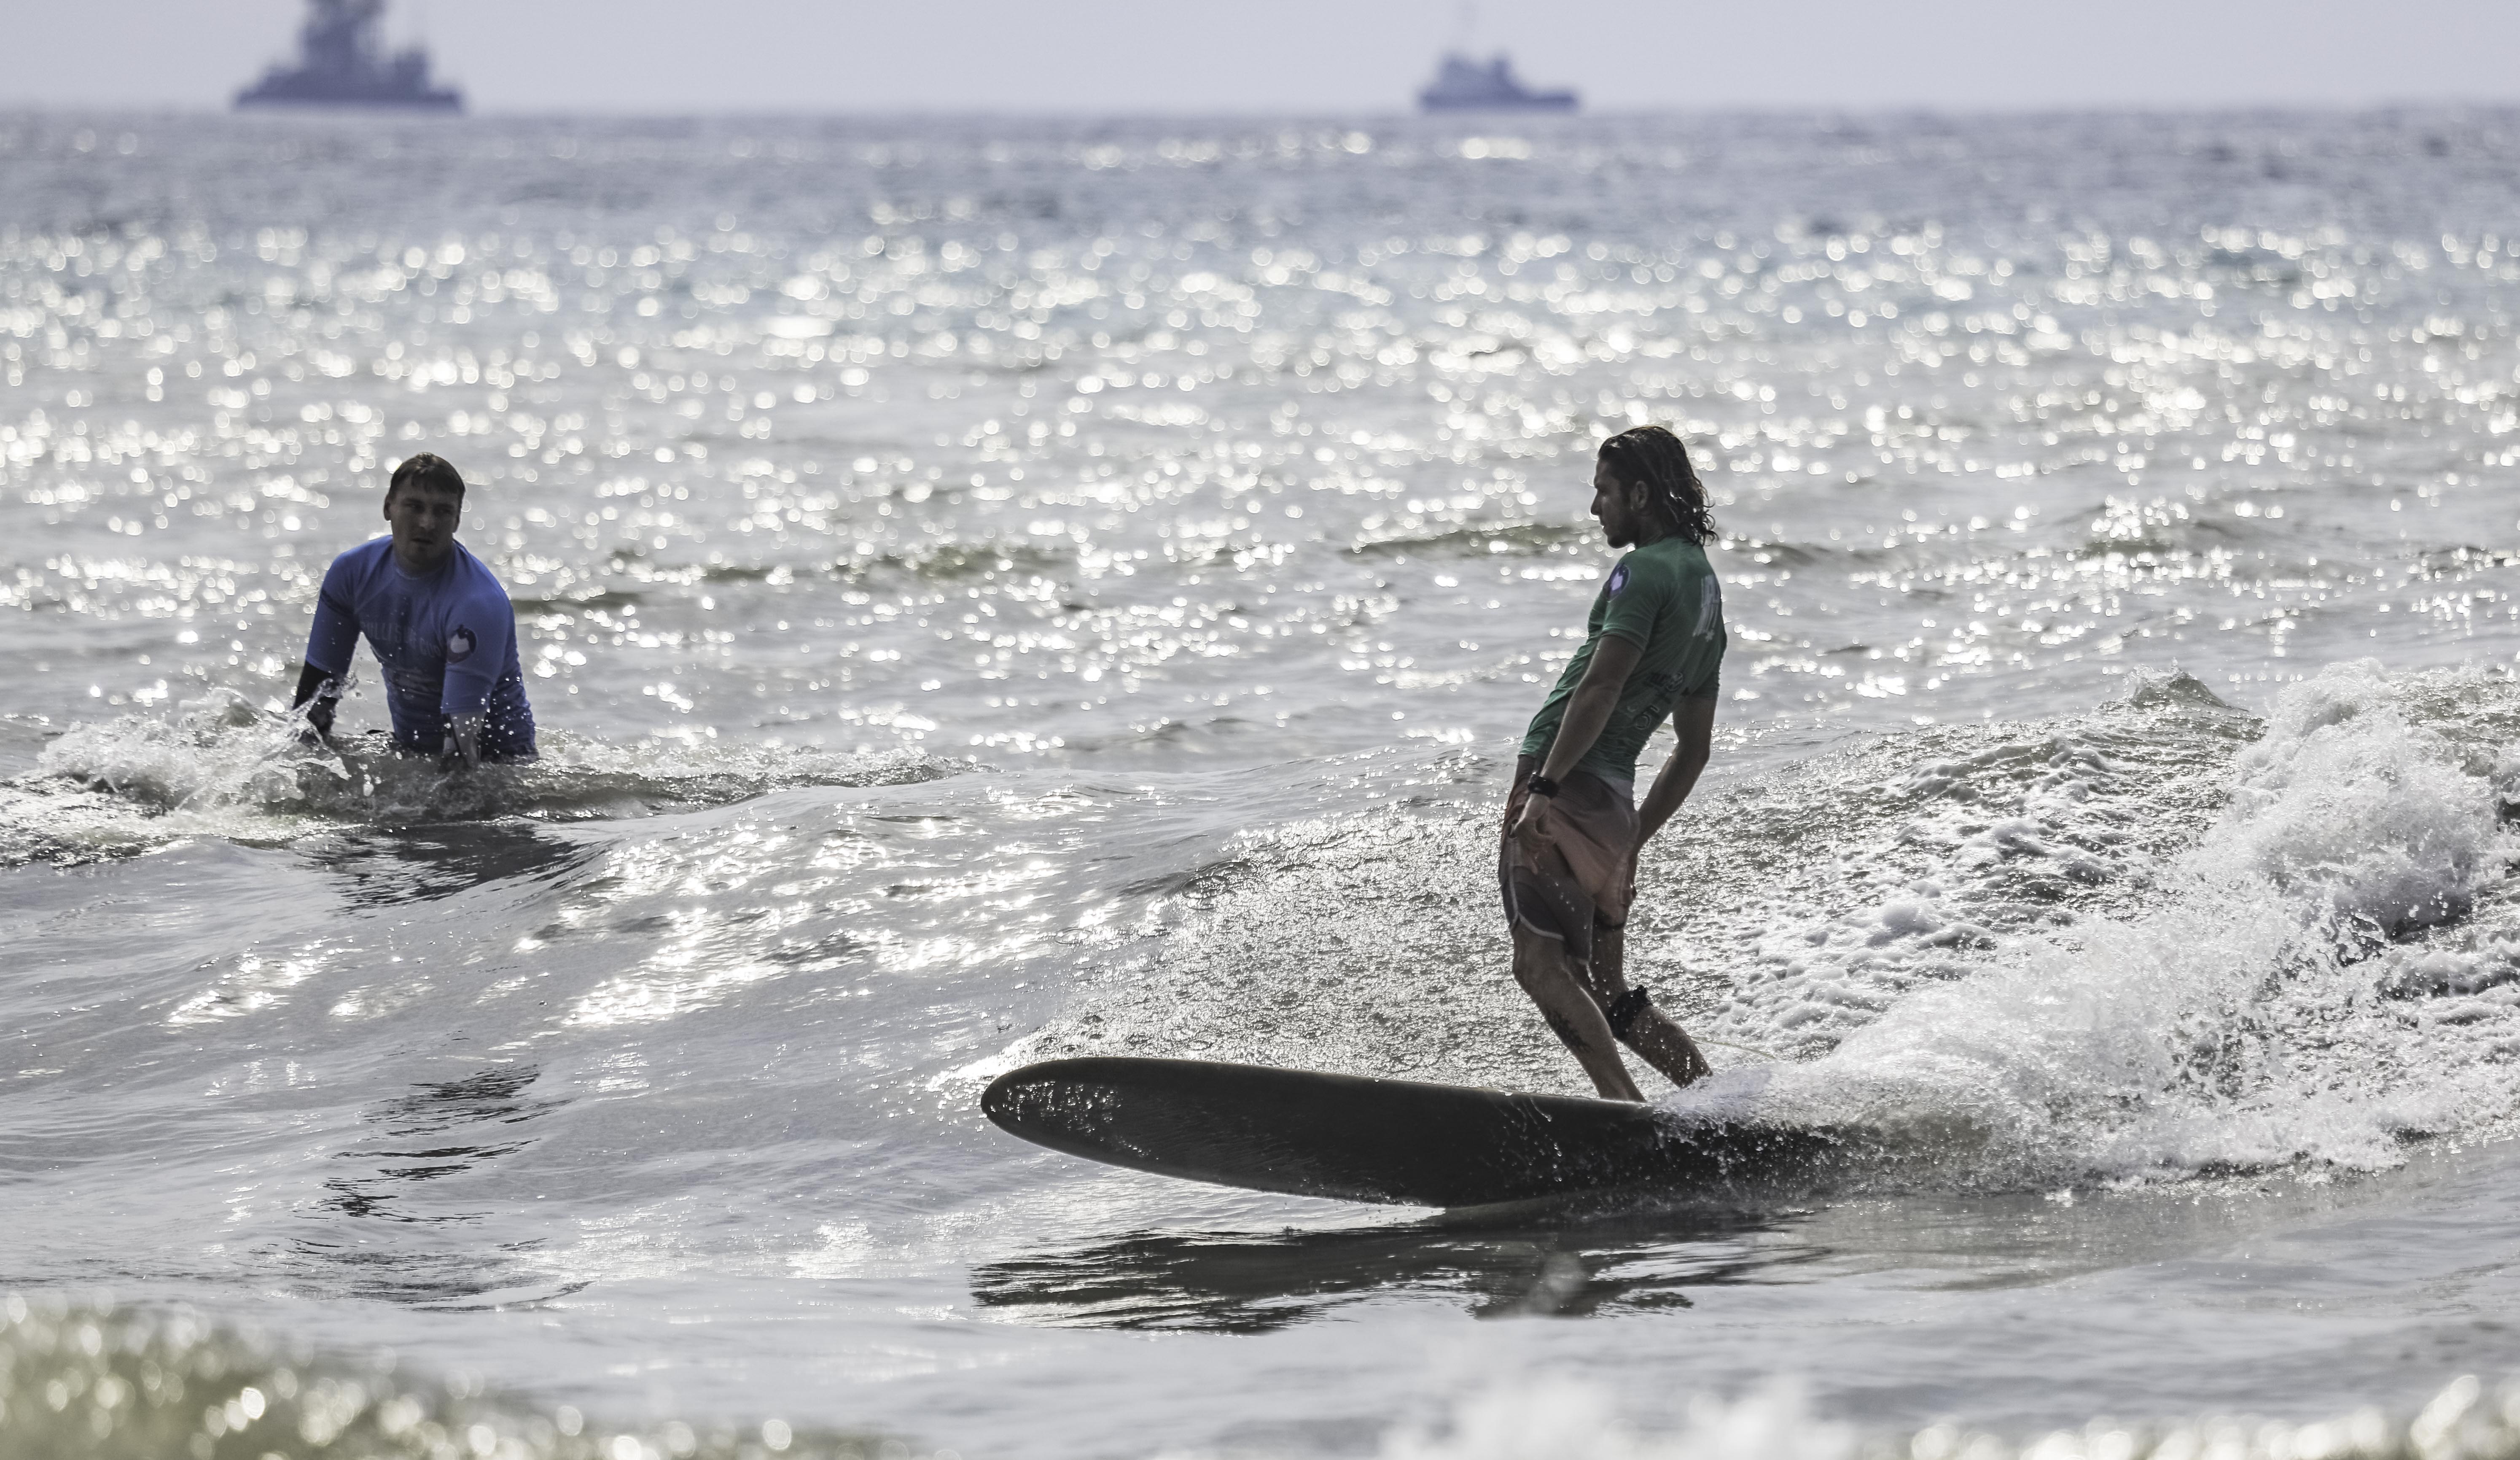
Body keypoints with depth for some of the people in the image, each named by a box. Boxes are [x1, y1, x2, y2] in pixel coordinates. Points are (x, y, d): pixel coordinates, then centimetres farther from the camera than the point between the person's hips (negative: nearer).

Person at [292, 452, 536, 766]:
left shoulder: (479, 602, -24)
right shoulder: (352, 572, -4)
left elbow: (462, 736, -27)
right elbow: (319, 683, 3)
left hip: (492, 755, -5)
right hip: (409, 749, 5)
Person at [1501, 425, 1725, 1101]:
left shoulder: (1647, 571, -7)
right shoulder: (1707, 590, 22)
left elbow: (1601, 686, -20)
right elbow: (1695, 748, 26)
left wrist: (1545, 788, -23)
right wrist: (1634, 841, 28)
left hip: (1566, 785, -9)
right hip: (1613, 802, 9)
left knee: (1541, 965, -15)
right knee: (1608, 996, 14)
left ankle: (1629, 1113, -26)